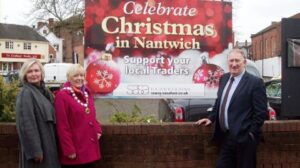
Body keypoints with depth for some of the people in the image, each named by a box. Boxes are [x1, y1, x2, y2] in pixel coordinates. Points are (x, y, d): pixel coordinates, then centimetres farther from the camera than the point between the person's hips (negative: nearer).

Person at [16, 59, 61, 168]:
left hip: (48, 143, 8)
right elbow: (26, 124, -20)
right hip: (36, 145, -8)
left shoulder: (45, 91, 11)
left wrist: (55, 142, 12)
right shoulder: (25, 94, -14)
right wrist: (35, 150, -22)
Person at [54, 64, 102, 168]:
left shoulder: (86, 93, 13)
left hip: (90, 148, 8)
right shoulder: (62, 96, -12)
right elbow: (62, 127, -15)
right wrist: (68, 150, -17)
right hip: (74, 150, -8)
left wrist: (98, 130, 6)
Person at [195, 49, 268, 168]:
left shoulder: (255, 82, -11)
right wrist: (211, 118, 12)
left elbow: (261, 112, -12)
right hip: (225, 137, 6)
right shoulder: (224, 78, 9)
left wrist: (251, 134, -12)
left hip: (243, 138, -6)